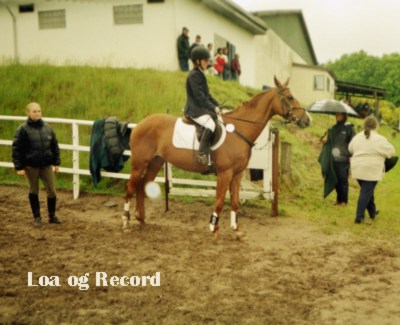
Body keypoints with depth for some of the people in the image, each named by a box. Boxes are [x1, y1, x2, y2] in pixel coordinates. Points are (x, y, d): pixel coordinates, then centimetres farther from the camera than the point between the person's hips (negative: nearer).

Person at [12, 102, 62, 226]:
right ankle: (37, 217, 22)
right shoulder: (23, 130, -9)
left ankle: (52, 216, 21)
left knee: (51, 191, 5)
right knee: (33, 191, 9)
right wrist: (19, 167, -12)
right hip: (31, 166, -3)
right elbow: (16, 149, -8)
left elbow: (55, 146, 10)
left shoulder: (48, 128, 3)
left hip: (46, 165, 3)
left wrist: (56, 163, 7)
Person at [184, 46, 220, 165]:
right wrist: (213, 108, -17)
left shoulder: (200, 74, 17)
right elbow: (199, 97, -20)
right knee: (210, 124, -32)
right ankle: (202, 154, -32)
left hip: (202, 108, 11)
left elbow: (207, 95, 21)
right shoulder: (194, 75, -13)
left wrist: (218, 106, 10)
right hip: (195, 109, -11)